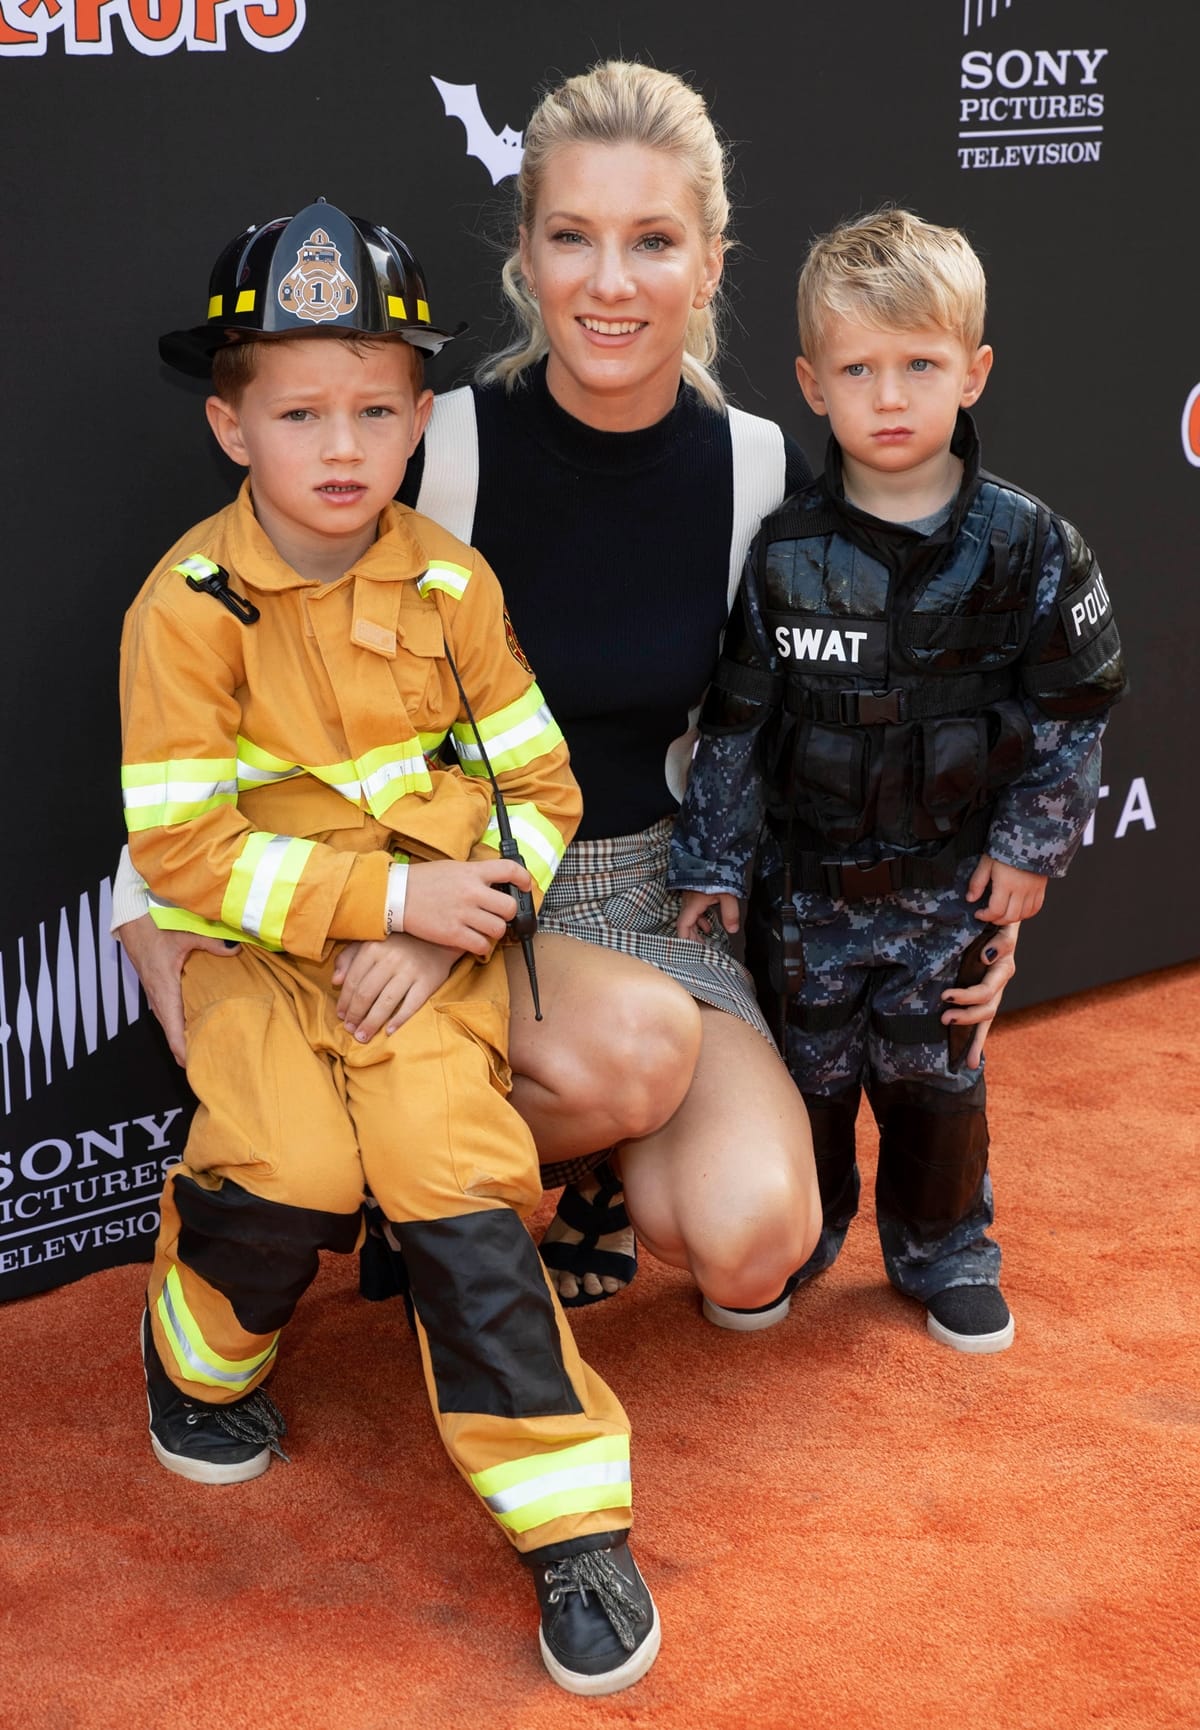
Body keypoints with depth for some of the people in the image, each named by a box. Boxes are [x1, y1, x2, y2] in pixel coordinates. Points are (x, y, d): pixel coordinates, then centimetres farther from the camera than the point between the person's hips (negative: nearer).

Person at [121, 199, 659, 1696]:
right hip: (254, 946, -1)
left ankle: (573, 1520, -8)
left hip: (436, 940, 1)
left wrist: (446, 925, -15)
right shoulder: (189, 605, -10)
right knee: (291, 1170, -24)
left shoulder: (449, 584, -1)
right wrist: (389, 893, -20)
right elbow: (181, 848, -13)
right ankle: (199, 1353, 11)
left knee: (453, 1183, -18)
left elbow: (541, 790, 2)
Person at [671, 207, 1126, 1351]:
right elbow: (734, 720, -3)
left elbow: (1074, 708, -1)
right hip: (809, 879, 1)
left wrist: (1032, 843, -3)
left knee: (934, 1077, 11)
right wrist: (711, 862, -1)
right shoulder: (782, 553, -10)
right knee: (809, 1069, 12)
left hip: (954, 881, 0)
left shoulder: (1027, 547, -10)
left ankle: (944, 1255, 32)